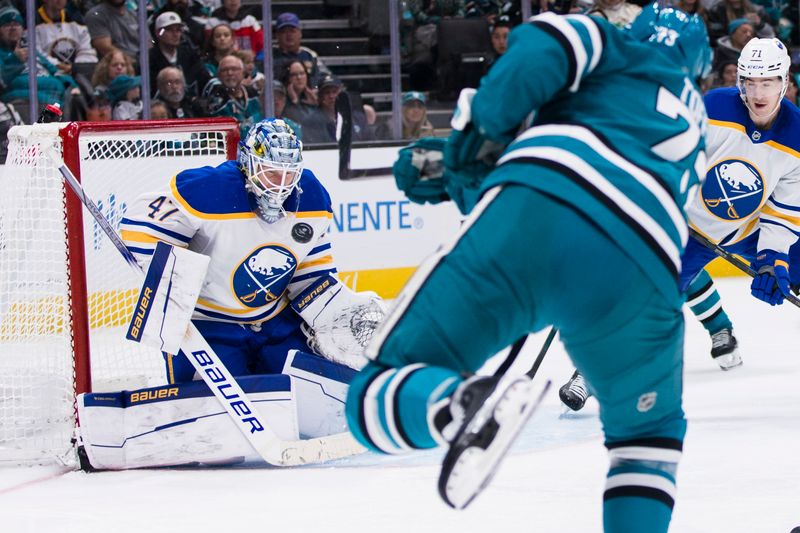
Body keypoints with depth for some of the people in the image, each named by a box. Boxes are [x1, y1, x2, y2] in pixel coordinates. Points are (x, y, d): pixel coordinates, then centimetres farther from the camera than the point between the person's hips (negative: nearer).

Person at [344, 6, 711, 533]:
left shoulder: (626, 54, 29)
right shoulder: (693, 125, 41)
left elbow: (546, 42, 4)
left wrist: (479, 134, 9)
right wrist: (468, 177, 34)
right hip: (643, 272, 4)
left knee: (379, 398, -2)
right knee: (649, 431, 31)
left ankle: (465, 403, -36)